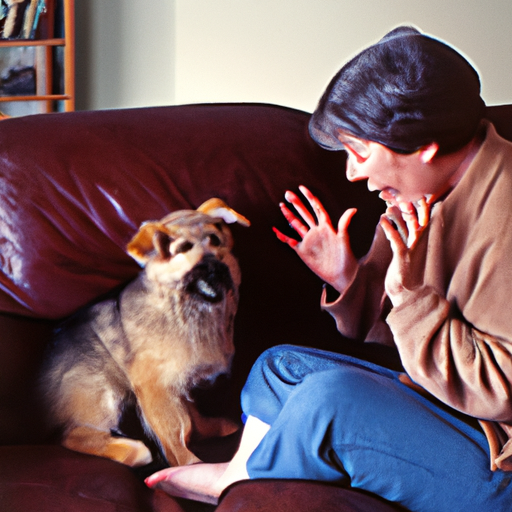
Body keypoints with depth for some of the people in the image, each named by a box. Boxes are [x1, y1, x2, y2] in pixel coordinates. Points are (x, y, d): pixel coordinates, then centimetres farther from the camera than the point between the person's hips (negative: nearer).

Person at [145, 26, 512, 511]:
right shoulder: (417, 196, 2)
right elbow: (381, 322, 10)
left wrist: (412, 293, -29)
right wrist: (347, 280, -8)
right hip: (444, 408, 9)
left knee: (333, 398, -25)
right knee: (281, 366, 10)